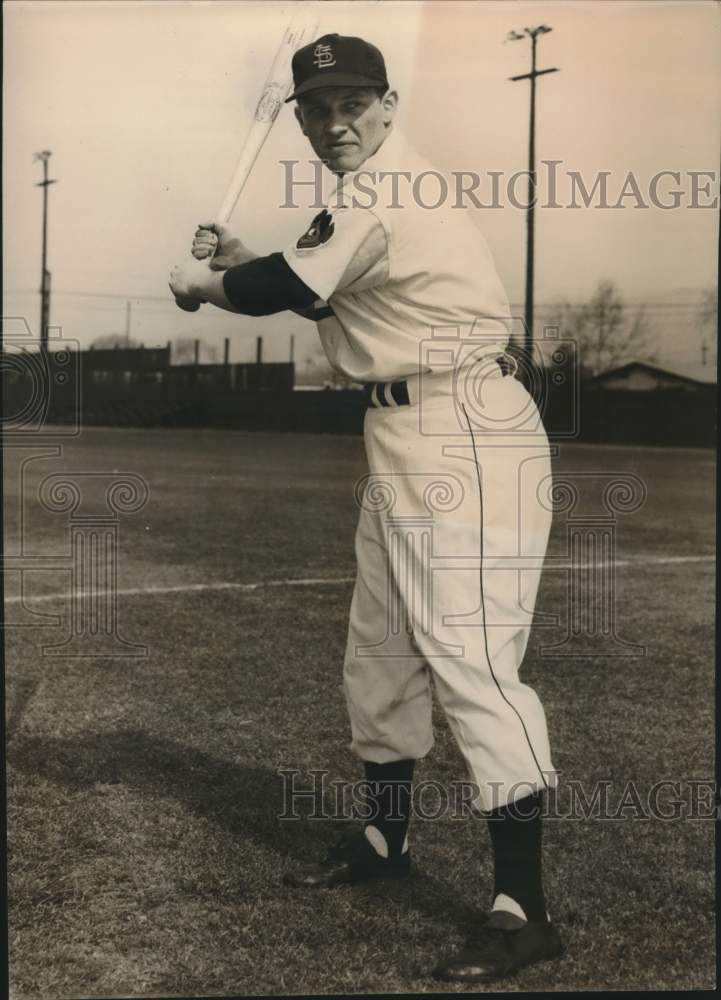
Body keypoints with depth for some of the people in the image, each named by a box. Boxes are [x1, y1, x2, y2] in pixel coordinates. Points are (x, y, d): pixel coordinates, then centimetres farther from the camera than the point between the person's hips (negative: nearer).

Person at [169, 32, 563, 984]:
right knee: (381, 649, 18)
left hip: (462, 440, -11)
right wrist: (243, 261, 11)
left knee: (468, 657, -15)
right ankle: (385, 839, 35)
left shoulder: (382, 195, -16)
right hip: (409, 439, 11)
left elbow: (284, 292, -13)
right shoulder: (384, 190, 15)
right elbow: (319, 289, 24)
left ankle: (524, 910, -11)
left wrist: (200, 281, 6)